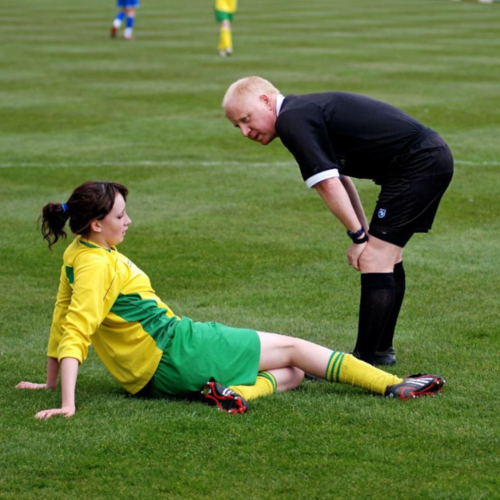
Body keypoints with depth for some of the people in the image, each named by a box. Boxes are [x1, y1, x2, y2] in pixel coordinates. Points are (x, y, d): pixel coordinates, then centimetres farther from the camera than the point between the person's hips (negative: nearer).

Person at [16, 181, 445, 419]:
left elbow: (63, 315, 18)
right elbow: (74, 333, -26)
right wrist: (67, 404, -33)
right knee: (292, 349, 1)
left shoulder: (79, 254, 9)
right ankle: (394, 385, 2)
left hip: (150, 373, 10)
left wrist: (51, 380, 26)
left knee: (293, 374, 7)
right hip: (174, 352, -10)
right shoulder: (97, 265, -19)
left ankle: (233, 390, -22)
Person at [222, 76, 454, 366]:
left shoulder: (292, 121, -15)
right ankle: (382, 349, 31)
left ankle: (364, 362, -8)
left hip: (418, 165, -11)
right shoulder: (306, 111, 17)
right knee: (387, 257, 21)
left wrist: (358, 235, -11)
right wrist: (363, 231, 17)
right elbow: (339, 177, 23)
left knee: (374, 261, -10)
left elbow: (328, 184, -20)